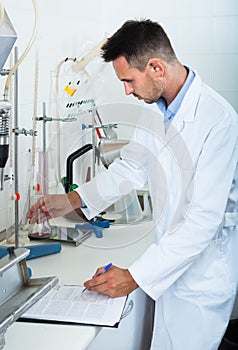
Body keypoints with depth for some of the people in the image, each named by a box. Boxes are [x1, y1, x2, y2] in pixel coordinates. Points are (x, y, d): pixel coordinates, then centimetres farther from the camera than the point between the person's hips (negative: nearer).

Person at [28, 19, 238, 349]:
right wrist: (73, 200, -1)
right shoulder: (157, 109, 0)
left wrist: (136, 276, -26)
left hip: (204, 269, -7)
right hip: (171, 258, 7)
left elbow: (204, 220, -28)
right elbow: (131, 165, 12)